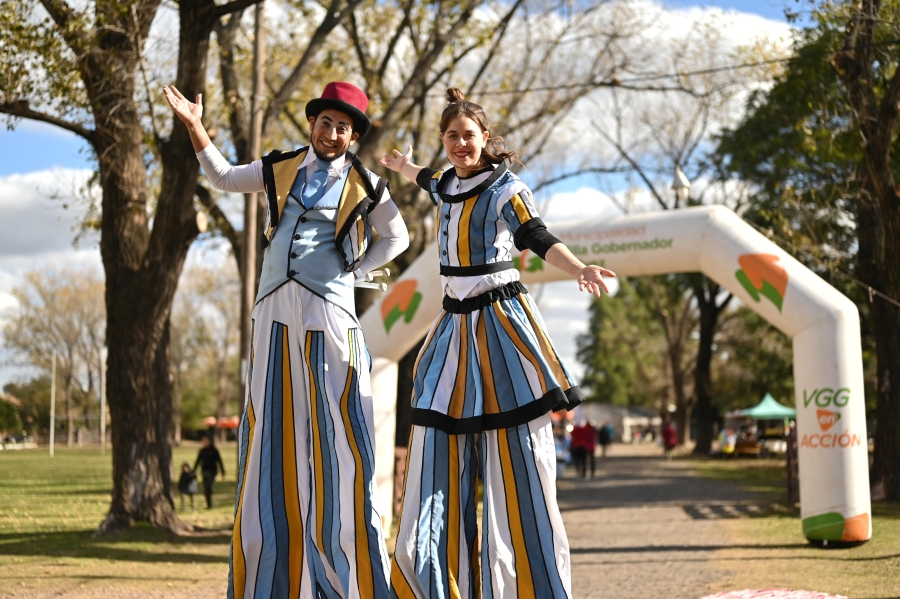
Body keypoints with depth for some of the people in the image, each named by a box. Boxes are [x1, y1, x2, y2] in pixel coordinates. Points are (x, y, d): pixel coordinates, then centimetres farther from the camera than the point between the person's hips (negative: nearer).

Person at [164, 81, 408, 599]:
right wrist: (196, 127, 19)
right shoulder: (282, 167, 13)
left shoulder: (364, 185, 4)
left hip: (329, 311, -3)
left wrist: (353, 270, 6)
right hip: (276, 310, 4)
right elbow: (225, 177, 27)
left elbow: (397, 238, 16)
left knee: (338, 431, -7)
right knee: (271, 433, 4)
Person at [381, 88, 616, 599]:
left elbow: (536, 236, -25)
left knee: (517, 460, -8)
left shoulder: (505, 188, -7)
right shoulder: (448, 186, 13)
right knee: (440, 457, 3)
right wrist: (404, 167, 62)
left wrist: (580, 269, -45)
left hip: (501, 322, -7)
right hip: (456, 327, 7)